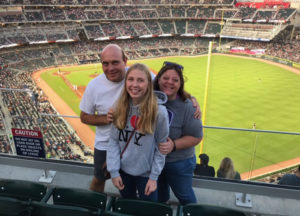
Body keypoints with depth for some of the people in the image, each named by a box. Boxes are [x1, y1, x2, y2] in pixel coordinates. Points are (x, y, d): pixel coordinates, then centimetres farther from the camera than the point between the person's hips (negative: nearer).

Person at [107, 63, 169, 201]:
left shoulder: (159, 112, -18)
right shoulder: (120, 108, -8)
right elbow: (113, 141, -3)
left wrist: (154, 177, -9)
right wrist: (114, 171, -6)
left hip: (146, 173, -3)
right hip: (123, 171, 3)